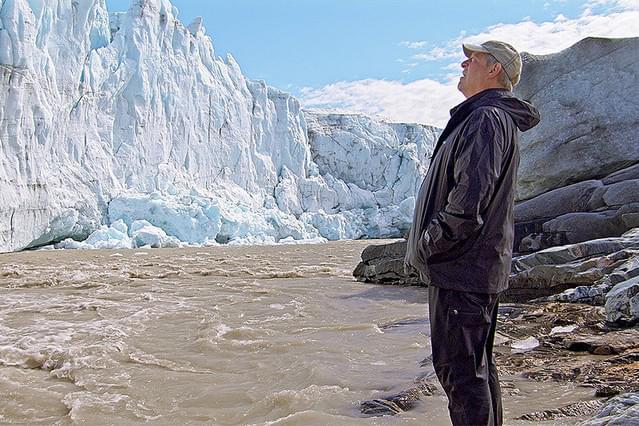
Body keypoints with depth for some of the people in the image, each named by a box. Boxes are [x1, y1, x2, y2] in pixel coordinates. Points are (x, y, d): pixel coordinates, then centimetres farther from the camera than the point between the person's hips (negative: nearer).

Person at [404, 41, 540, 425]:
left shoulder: (487, 119, -13)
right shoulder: (487, 118, 20)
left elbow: (470, 197, -25)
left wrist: (429, 245, -14)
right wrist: (428, 246, 17)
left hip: (464, 265, -11)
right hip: (477, 266, 11)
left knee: (460, 369, -6)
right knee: (477, 365, 18)